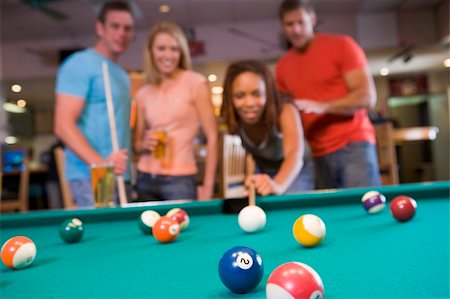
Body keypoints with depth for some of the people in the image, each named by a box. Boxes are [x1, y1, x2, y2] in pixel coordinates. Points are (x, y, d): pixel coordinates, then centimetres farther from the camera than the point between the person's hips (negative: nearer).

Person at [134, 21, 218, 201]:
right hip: (145, 179, 4)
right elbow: (137, 144, 15)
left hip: (180, 180, -4)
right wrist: (145, 144, -9)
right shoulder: (143, 93, 7)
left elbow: (212, 137, -6)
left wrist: (208, 186, -9)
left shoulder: (195, 83, -5)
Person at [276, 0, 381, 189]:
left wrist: (322, 106, -23)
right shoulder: (282, 66, 11)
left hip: (353, 145, -4)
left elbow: (367, 97, -10)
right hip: (319, 155, 4)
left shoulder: (342, 45, -2)